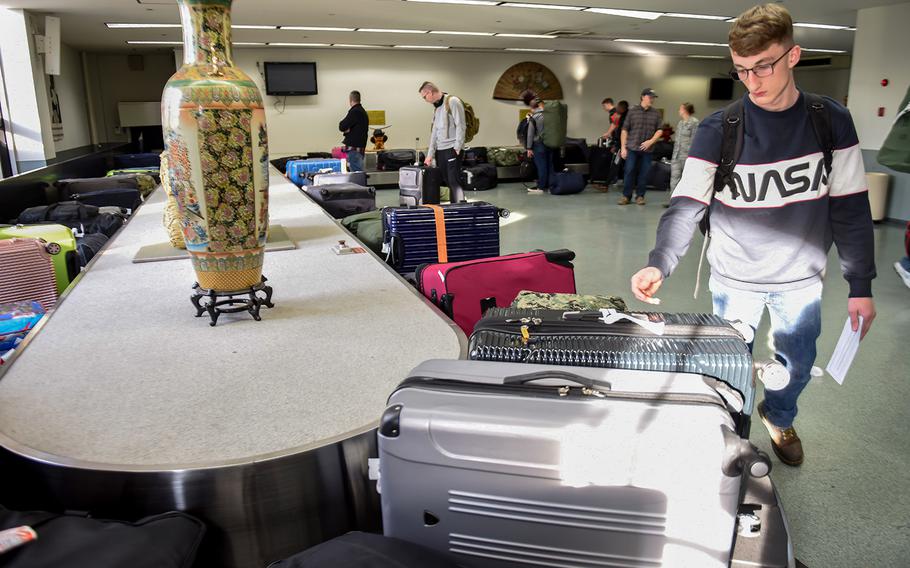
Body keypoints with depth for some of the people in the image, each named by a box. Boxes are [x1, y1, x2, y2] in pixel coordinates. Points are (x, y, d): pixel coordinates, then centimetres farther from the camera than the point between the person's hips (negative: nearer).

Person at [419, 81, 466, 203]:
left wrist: (457, 148, -16)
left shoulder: (452, 102, -7)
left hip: (452, 149, -8)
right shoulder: (436, 107, 19)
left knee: (454, 181, -12)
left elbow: (460, 126, -13)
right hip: (439, 150, 8)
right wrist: (430, 154, 13)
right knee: (444, 181, 6)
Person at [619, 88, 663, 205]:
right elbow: (624, 130, 2)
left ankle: (640, 196, 14)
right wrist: (623, 147, -3)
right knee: (629, 172, -2)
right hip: (632, 148, -2)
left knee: (644, 173, 3)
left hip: (647, 149, 2)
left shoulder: (656, 113, 8)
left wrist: (651, 141, -8)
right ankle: (626, 196, 6)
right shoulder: (632, 111, 2)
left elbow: (659, 130, 9)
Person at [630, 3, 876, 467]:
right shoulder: (717, 130, -13)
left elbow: (851, 208, -3)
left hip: (802, 278, 2)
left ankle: (778, 417, 48)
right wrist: (659, 264, -34)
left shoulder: (832, 122, -7)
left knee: (797, 365, 16)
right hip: (735, 278, -2)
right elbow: (686, 205, -17)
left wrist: (860, 285, -2)